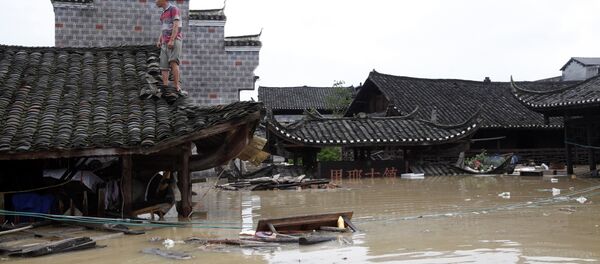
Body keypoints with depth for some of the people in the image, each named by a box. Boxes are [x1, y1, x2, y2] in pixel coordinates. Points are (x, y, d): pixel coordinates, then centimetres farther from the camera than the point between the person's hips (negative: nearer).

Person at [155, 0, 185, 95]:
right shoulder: (163, 14, 26)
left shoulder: (174, 9, 1)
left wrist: (172, 40, -21)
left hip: (174, 40, -8)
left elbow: (176, 25, -11)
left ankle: (177, 87, -34)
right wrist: (159, 41, 11)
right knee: (164, 66, -4)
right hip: (165, 43, 8)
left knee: (173, 62, -26)